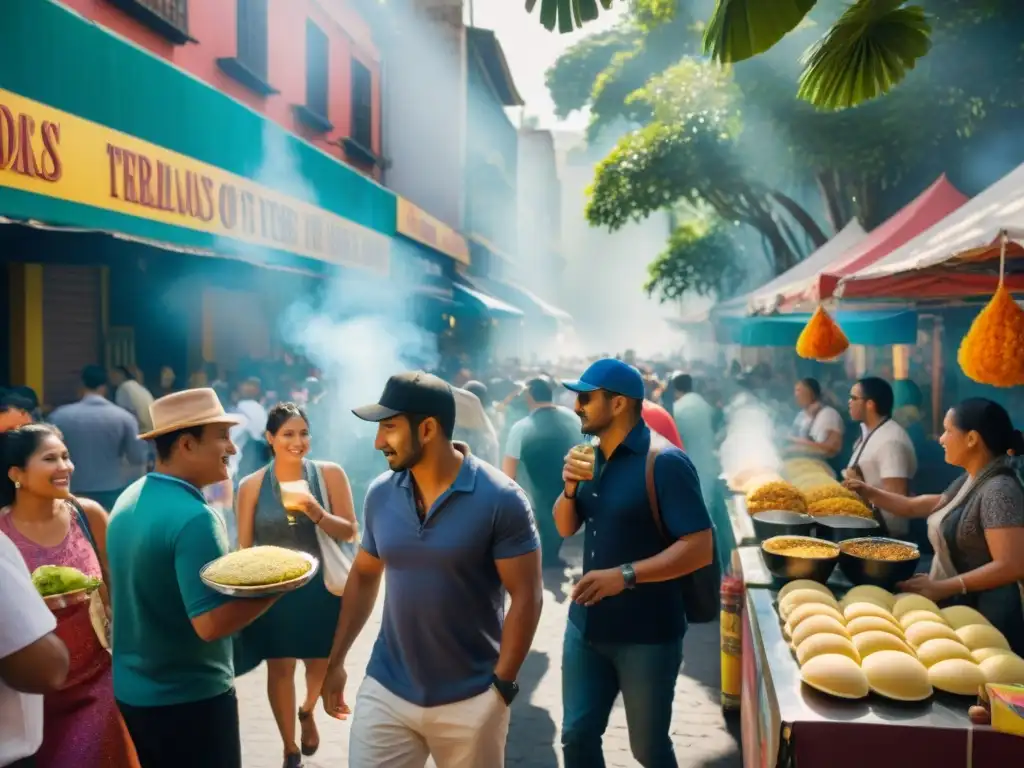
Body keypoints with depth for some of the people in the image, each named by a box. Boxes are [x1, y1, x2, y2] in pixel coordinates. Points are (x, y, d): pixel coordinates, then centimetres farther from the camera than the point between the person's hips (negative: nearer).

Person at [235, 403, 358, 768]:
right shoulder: (252, 485, -6)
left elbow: (350, 531, -8)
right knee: (279, 667, 10)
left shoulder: (329, 474, -9)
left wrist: (318, 515, -25)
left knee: (321, 663, 16)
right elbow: (244, 547, 0)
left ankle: (308, 712, 51)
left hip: (320, 587, 0)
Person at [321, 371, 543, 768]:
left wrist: (502, 684, -14)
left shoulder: (500, 499, -16)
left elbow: (525, 596, -13)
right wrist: (336, 661, 10)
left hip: (470, 700, -3)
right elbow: (363, 576, 10)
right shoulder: (380, 494, -2)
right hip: (385, 691, 3)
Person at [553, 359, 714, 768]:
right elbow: (566, 528, 11)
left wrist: (625, 575, -29)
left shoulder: (665, 462, -18)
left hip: (647, 633, -6)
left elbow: (700, 549, -21)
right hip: (586, 624, 6)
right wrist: (570, 487, -9)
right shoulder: (594, 457, 5)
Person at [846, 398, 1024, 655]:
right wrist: (872, 493, 15)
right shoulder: (969, 481, 8)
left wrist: (943, 587, -26)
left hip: (985, 614, -9)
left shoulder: (999, 491, -21)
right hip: (961, 605, 9)